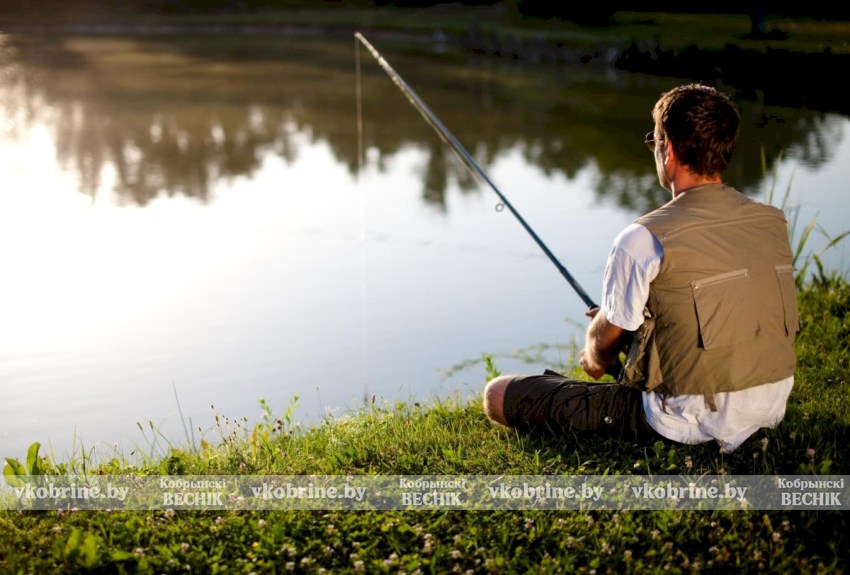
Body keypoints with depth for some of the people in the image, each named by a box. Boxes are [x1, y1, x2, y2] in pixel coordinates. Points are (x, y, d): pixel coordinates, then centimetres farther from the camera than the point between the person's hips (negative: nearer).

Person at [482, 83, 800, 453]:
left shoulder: (645, 239, -18)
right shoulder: (774, 222, 1)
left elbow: (605, 340, -4)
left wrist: (594, 359, 22)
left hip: (691, 422, -7)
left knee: (500, 396, -2)